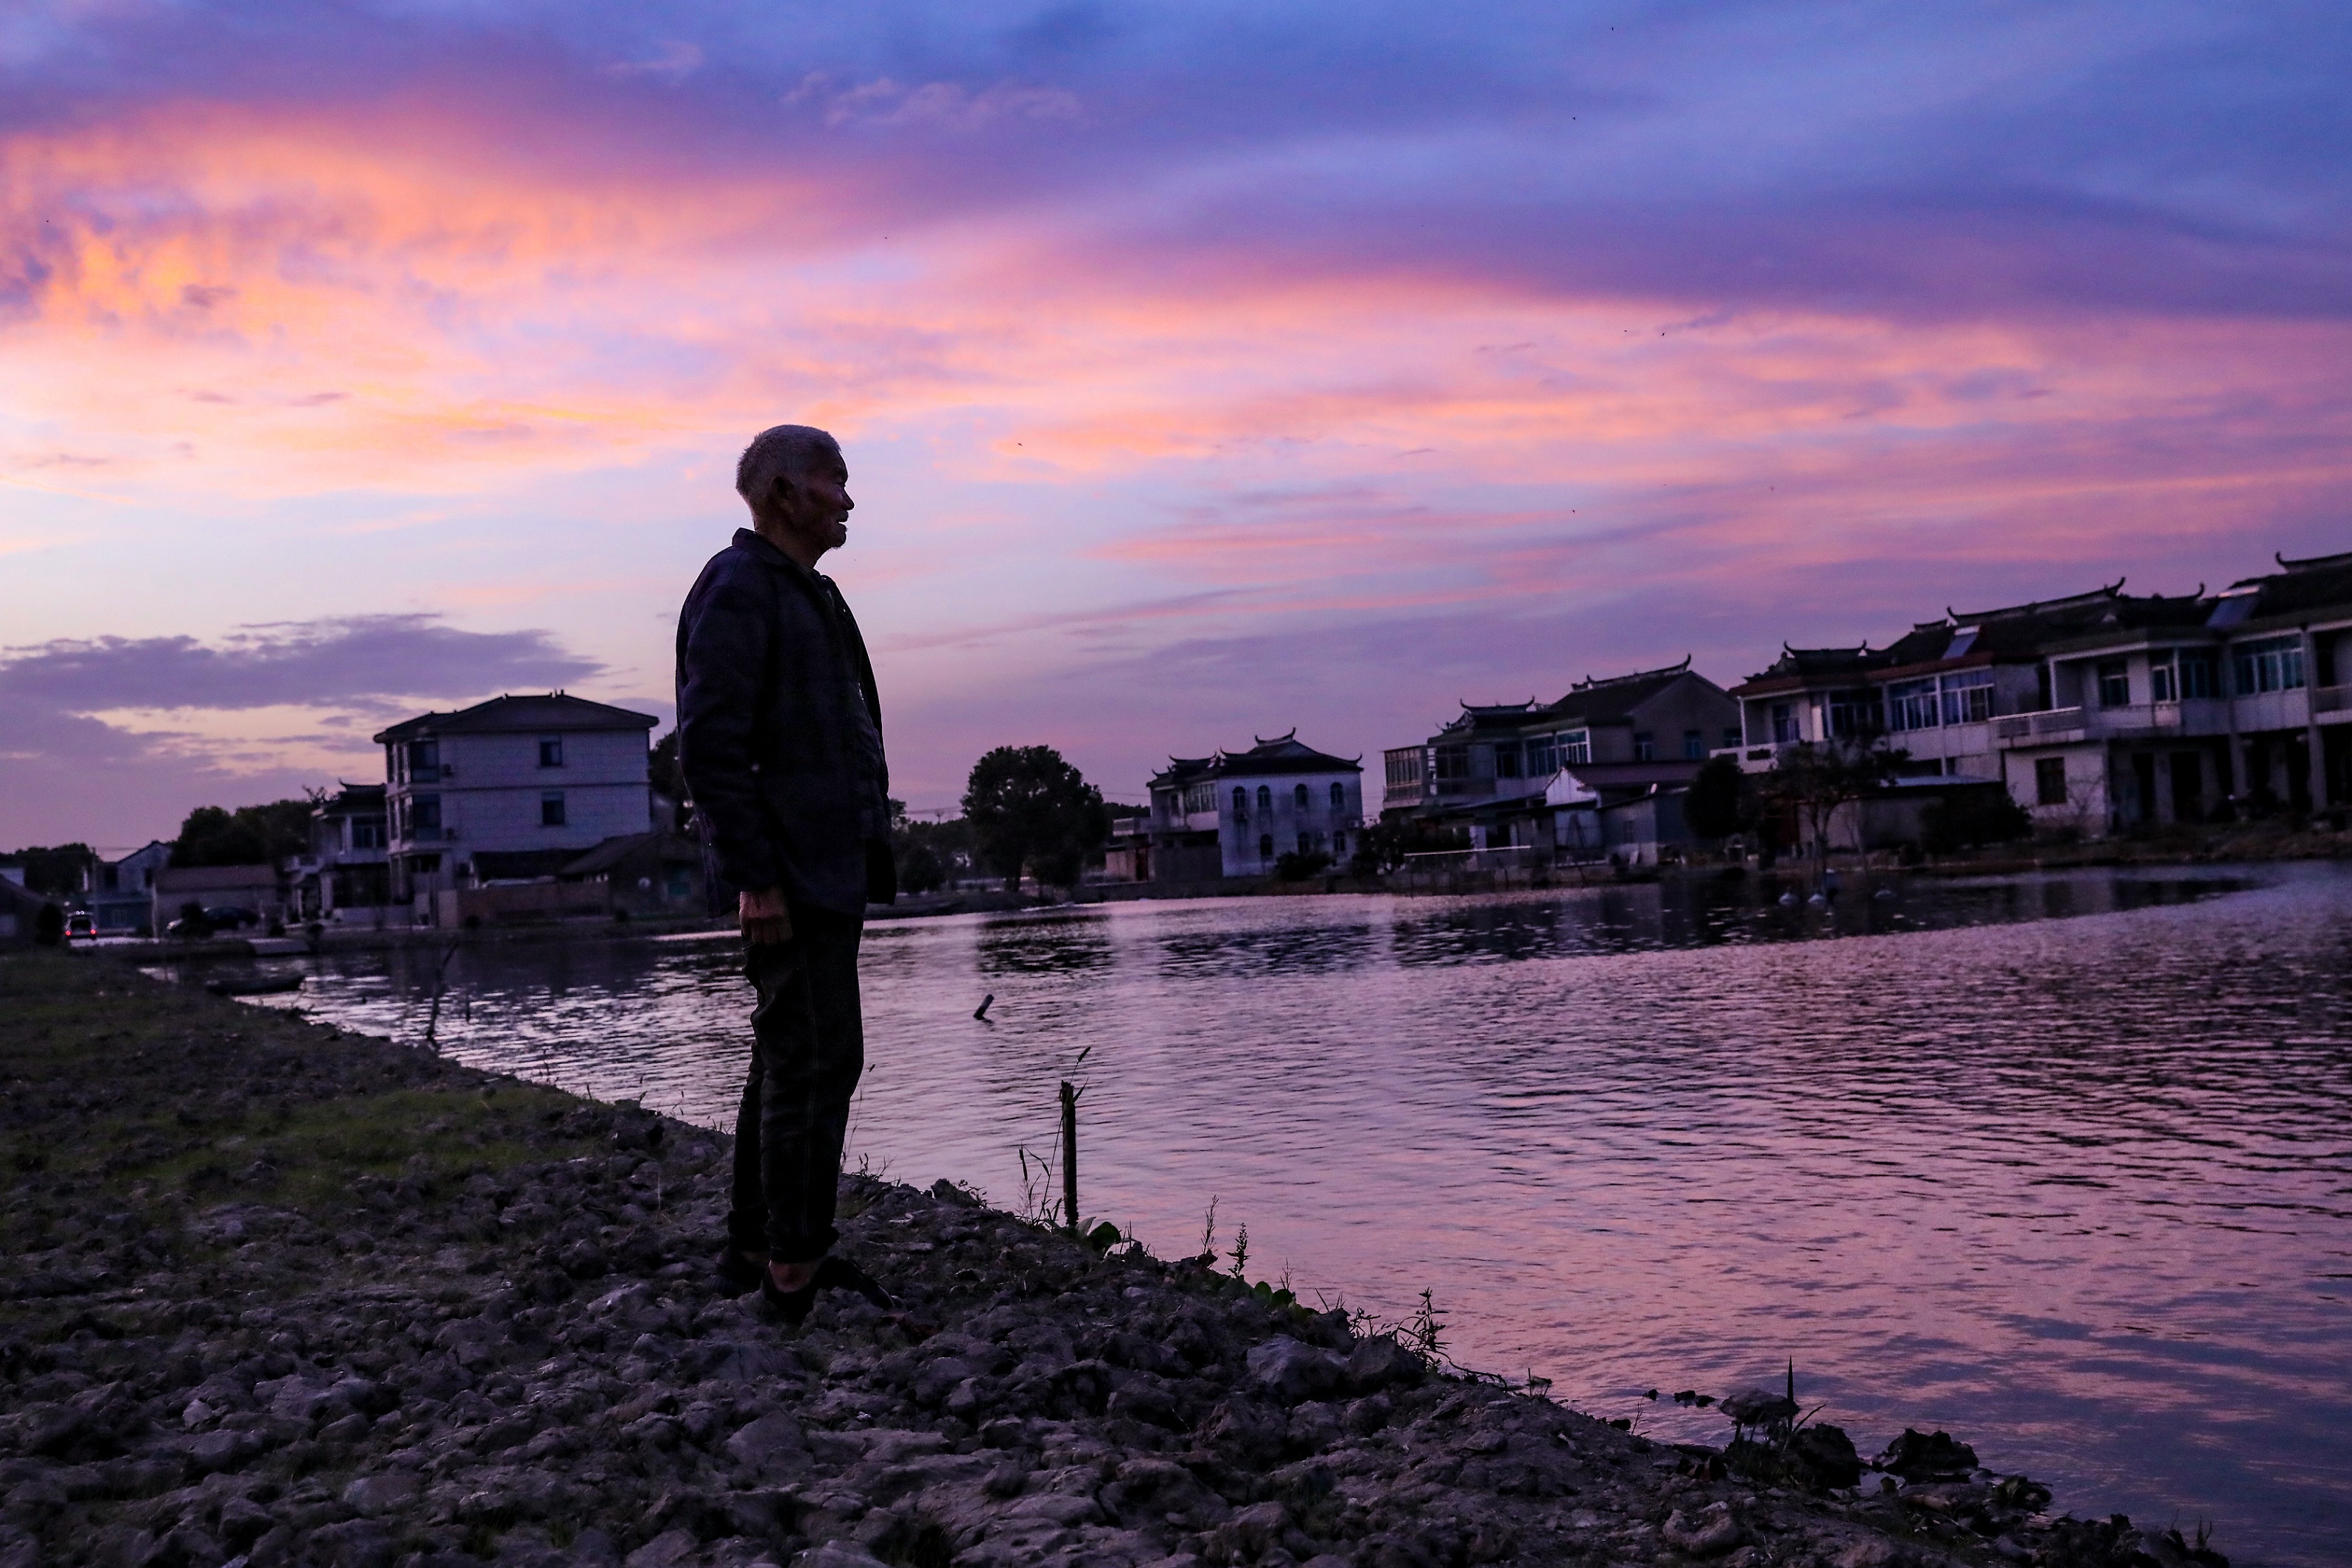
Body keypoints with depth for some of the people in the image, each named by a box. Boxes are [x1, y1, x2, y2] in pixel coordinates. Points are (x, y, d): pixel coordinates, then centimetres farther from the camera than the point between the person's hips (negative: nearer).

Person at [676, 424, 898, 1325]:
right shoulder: (737, 589, -12)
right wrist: (754, 879, -22)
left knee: (791, 1060, 14)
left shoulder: (806, 595, 20)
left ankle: (755, 1247, 22)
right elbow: (709, 745, -19)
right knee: (817, 1060, -9)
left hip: (829, 868, 10)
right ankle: (796, 1271, -3)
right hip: (787, 875, -10)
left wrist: (861, 864, 22)